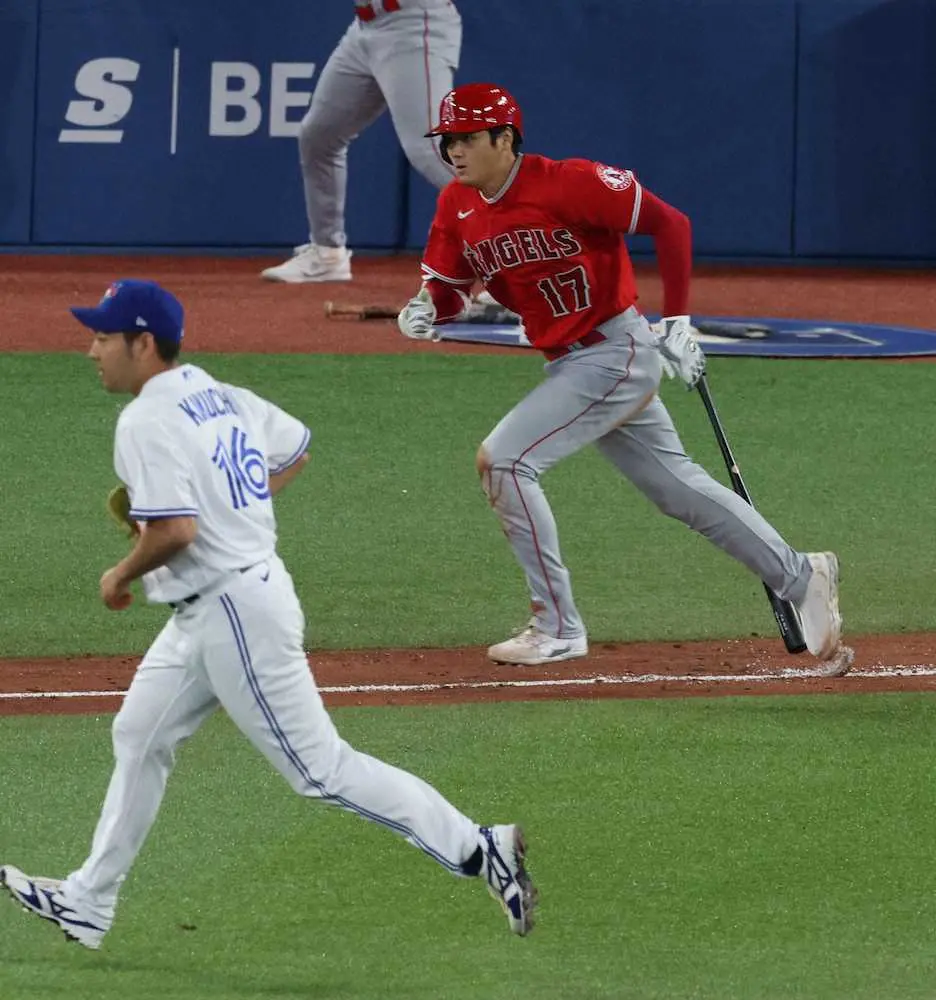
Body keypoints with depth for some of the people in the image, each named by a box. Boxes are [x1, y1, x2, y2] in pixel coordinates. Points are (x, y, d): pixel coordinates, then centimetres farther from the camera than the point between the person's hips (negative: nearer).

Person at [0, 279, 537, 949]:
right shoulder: (221, 398, 9)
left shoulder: (147, 423, -19)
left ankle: (476, 849, -6)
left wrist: (120, 577, -10)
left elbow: (175, 531, -28)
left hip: (232, 612, -11)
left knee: (320, 768, -6)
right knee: (140, 740, 18)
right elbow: (296, 448, 23)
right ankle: (87, 904, 27)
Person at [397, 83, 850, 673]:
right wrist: (424, 311, -15)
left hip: (621, 352, -8)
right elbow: (448, 288, 9)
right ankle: (800, 577, 29)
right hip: (569, 365, 8)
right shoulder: (458, 206, 3)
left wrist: (677, 325, -16)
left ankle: (557, 628, -9)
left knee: (503, 459, -17)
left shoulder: (568, 183, -19)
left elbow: (669, 223, -16)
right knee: (676, 485, 16)